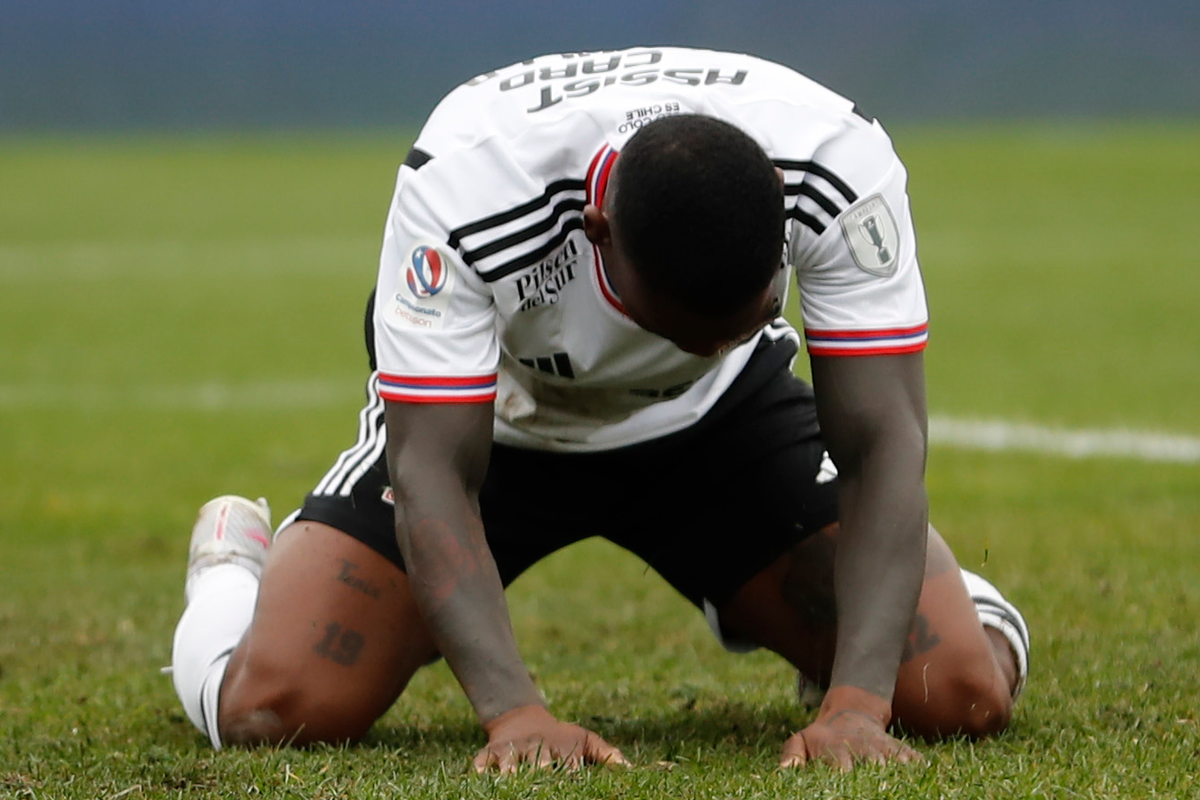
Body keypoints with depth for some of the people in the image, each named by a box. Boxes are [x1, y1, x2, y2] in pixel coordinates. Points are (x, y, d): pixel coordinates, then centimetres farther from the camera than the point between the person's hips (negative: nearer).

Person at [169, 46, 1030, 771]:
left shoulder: (843, 166, -35)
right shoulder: (464, 185, -40)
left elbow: (882, 445, -34)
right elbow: (432, 473, -38)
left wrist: (856, 706, -47)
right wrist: (514, 711, -52)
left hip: (726, 416, 1)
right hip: (487, 413, -1)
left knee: (961, 695, -15)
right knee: (273, 709, -19)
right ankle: (242, 565, 19)